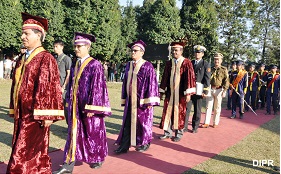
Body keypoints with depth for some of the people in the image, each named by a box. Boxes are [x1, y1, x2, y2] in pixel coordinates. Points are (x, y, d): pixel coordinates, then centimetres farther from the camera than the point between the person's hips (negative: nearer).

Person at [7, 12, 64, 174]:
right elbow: (16, 86, 18)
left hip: (36, 114, -8)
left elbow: (50, 87, -17)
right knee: (35, 154, 15)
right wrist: (14, 111, 16)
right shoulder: (22, 59, 13)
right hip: (21, 114, 8)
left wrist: (47, 115, -19)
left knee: (23, 156, -3)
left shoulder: (46, 58, -11)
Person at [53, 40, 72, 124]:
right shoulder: (55, 59, 12)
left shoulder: (66, 58, -7)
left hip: (63, 87, -6)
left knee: (66, 107, 0)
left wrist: (63, 87, -14)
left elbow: (69, 74, -10)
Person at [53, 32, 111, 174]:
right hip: (75, 107, 6)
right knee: (74, 134, 8)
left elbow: (97, 87, -16)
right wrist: (69, 103, 12)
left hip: (89, 107, -6)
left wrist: (91, 108, -19)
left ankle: (98, 158, 31)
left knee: (93, 133, 9)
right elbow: (71, 86, 15)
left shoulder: (95, 65, -12)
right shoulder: (75, 66, 10)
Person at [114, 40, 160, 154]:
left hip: (142, 100, -5)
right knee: (128, 122, 6)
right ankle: (124, 146, 12)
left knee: (143, 122, 8)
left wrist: (149, 101, -14)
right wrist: (124, 99, 13)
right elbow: (125, 83, 14)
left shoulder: (147, 66, -7)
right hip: (130, 100, 5)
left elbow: (152, 83, -10)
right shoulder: (128, 65, 10)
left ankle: (145, 143, 26)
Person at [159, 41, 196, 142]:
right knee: (168, 112, 7)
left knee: (179, 113, 5)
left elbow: (190, 77, -9)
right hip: (170, 92, 4)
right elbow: (165, 78, 12)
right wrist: (161, 91, 10)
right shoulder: (169, 63, 9)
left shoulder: (186, 63, -4)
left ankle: (178, 133, 19)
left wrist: (188, 93, -14)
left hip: (180, 93, -4)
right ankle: (167, 133, 19)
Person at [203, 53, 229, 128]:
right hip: (210, 89, 3)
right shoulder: (211, 69, 9)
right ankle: (207, 123, 7)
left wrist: (224, 91, -16)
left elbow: (226, 81, -7)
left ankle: (215, 123, 16)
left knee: (217, 108, 6)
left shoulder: (224, 69, -2)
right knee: (208, 106, 3)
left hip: (218, 90, -3)